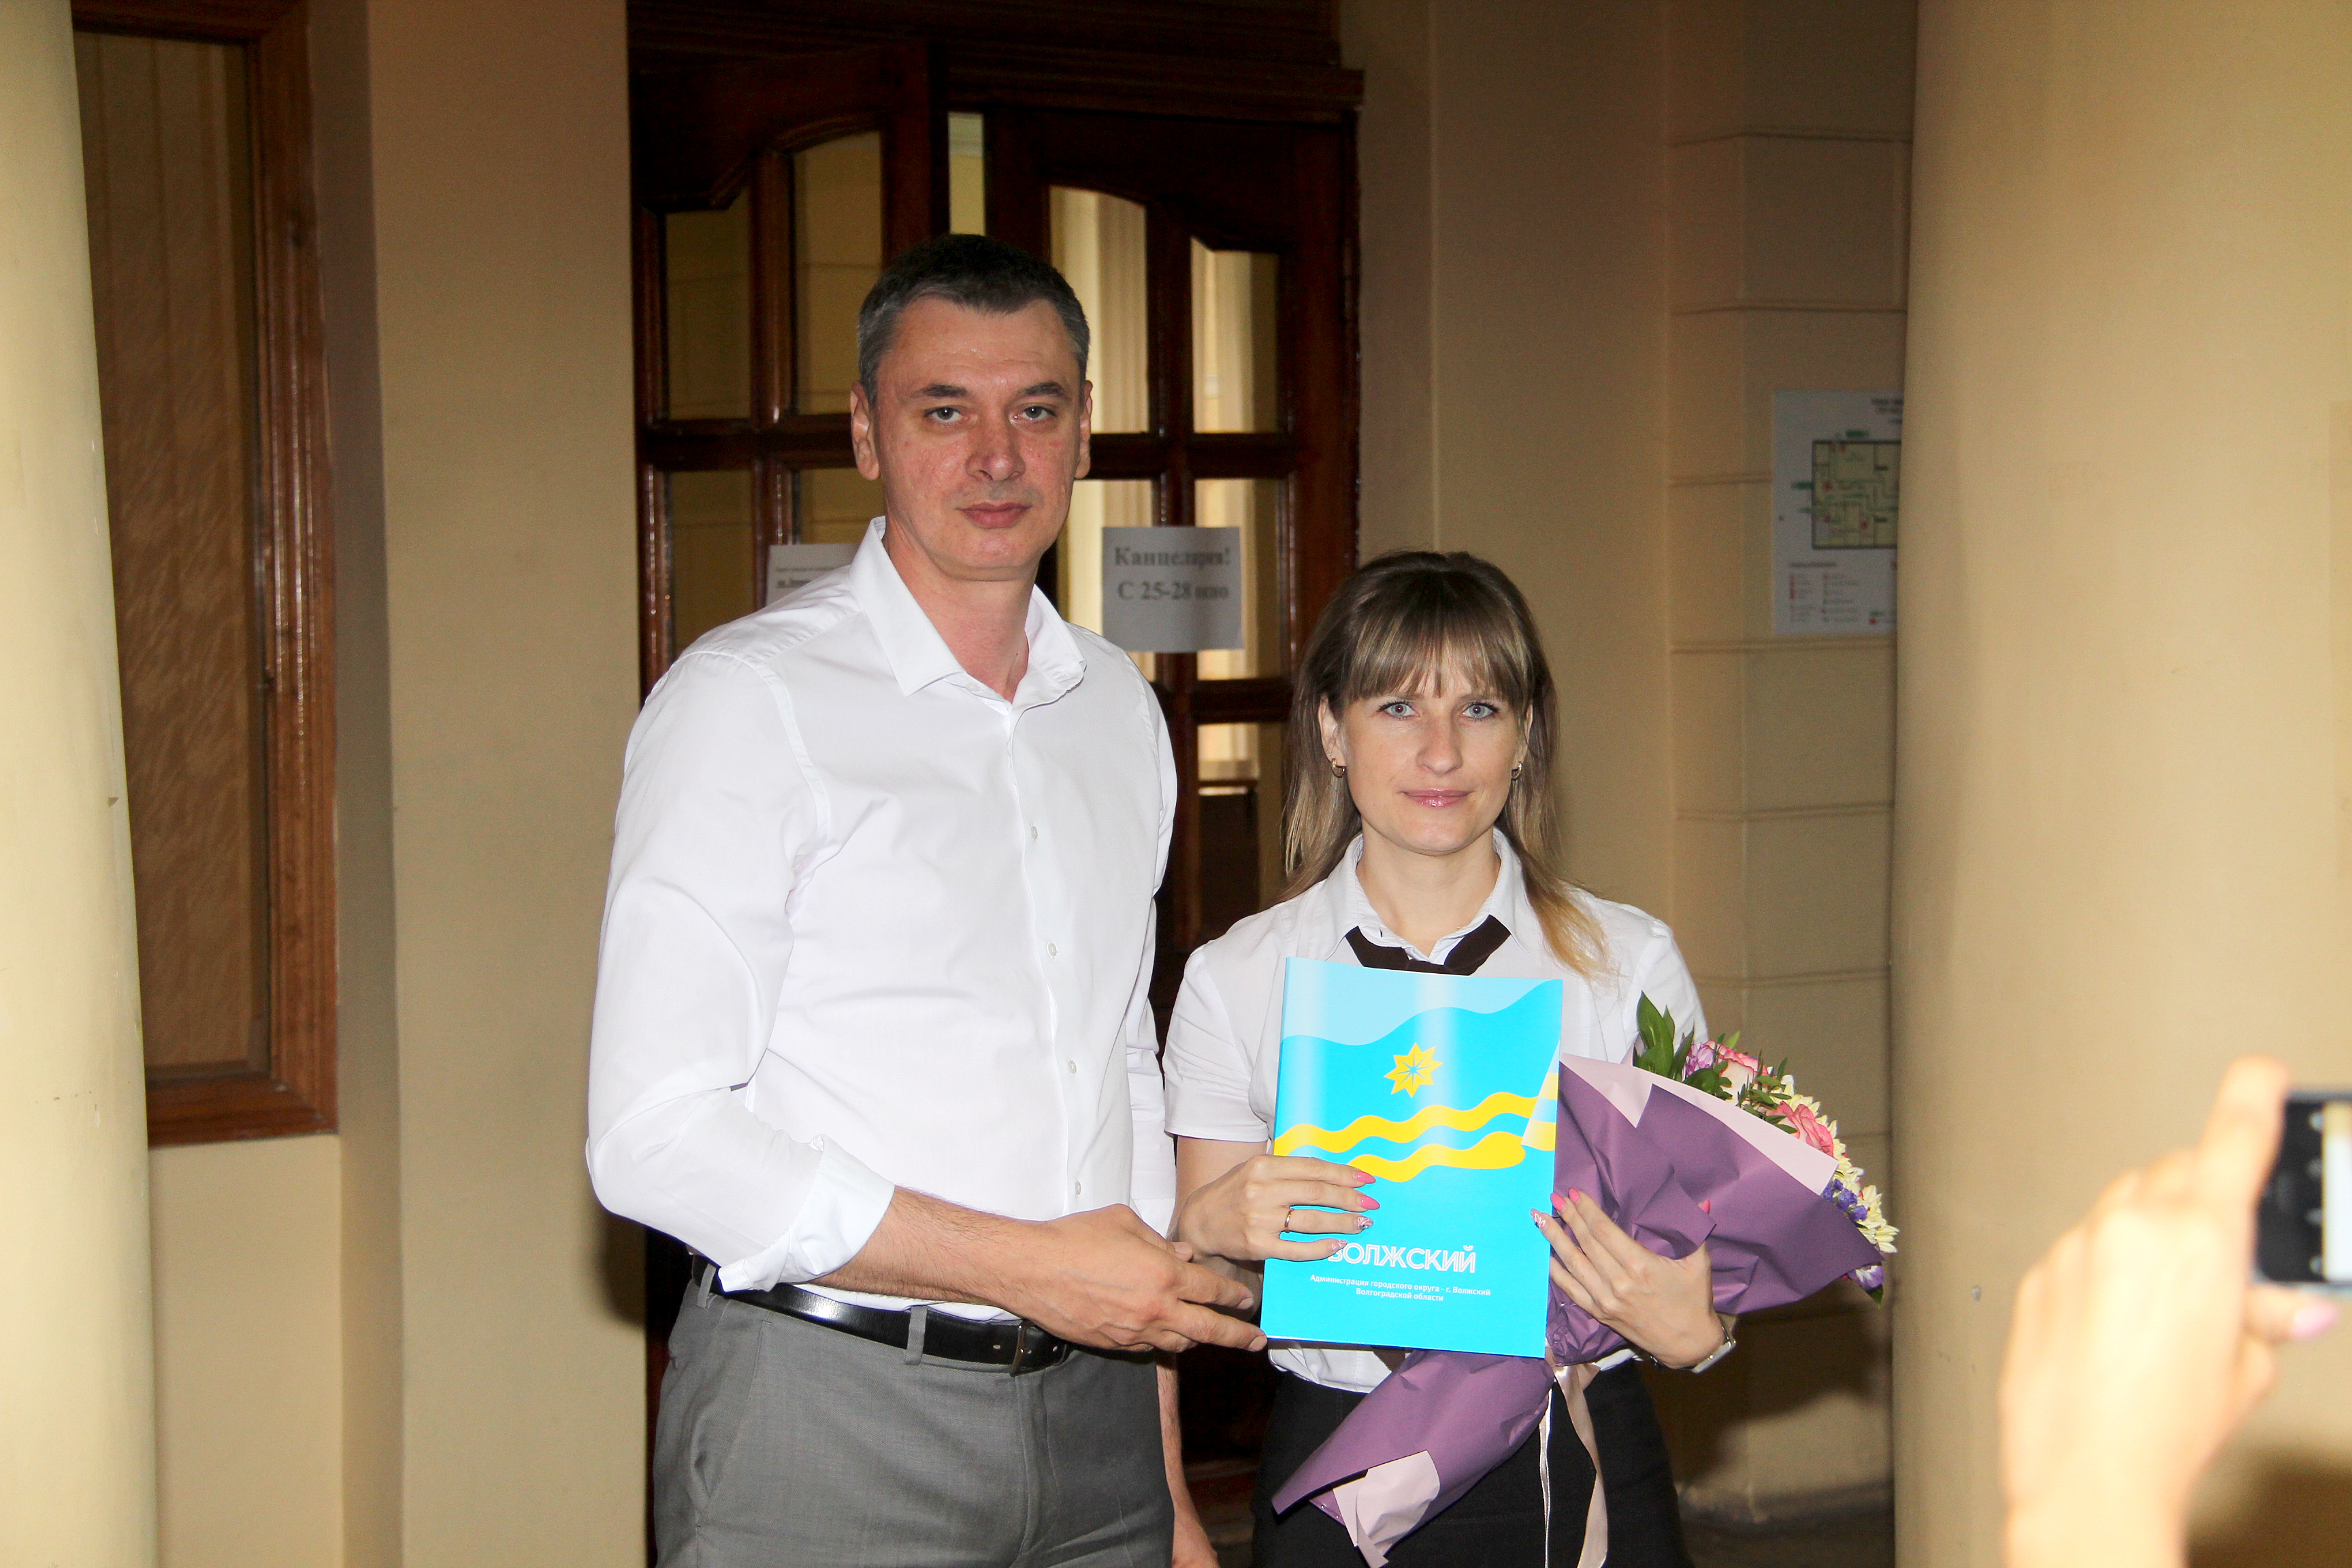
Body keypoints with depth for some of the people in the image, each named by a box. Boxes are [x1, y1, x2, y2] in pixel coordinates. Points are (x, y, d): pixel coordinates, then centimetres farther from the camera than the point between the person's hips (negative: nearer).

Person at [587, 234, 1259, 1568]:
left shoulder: (1119, 707, 11)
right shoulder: (752, 702, -9)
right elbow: (657, 1136, -16)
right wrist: (1029, 1266, -15)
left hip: (1090, 1407, 5)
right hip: (827, 1414, -5)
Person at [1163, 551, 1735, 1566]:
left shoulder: (1632, 963, 0)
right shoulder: (1235, 981, 1)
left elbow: (1701, 1233, 1)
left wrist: (1689, 1330, -20)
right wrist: (1209, 1231, -19)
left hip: (1578, 1473, 0)